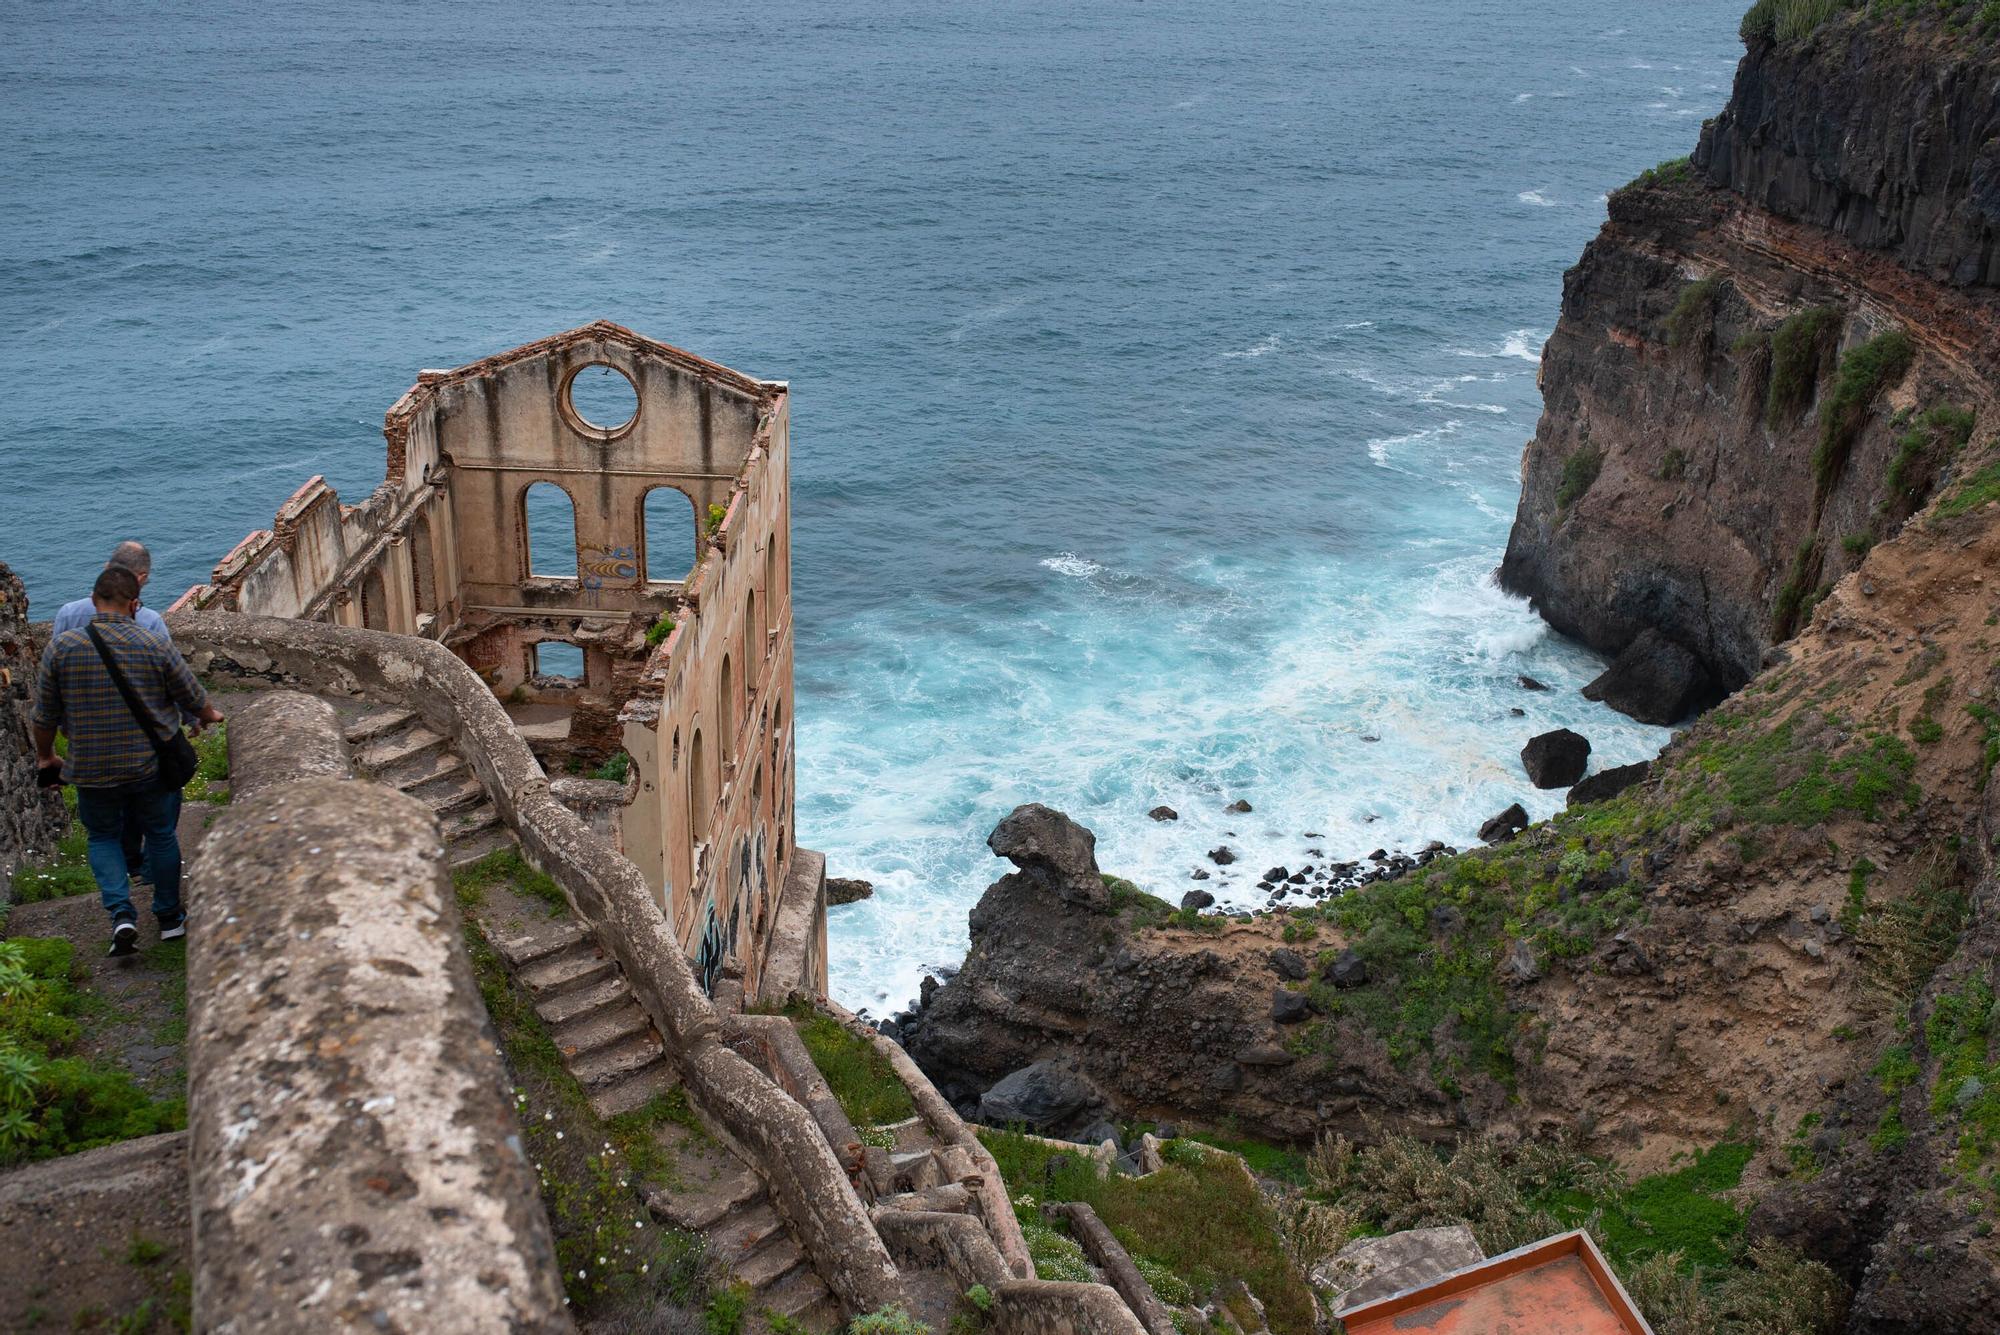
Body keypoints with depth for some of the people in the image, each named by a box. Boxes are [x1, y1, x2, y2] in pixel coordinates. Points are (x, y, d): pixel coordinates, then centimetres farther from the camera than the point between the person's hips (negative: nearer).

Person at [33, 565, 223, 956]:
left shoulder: (61, 648, -10)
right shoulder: (156, 646, -12)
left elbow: (45, 714, -1)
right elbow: (193, 698, 0)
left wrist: (44, 756, 18)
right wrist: (209, 716, 24)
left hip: (91, 771, 1)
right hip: (151, 766, 0)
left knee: (103, 838, 20)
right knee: (161, 835, 17)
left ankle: (121, 914, 2)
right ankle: (169, 918, 28)